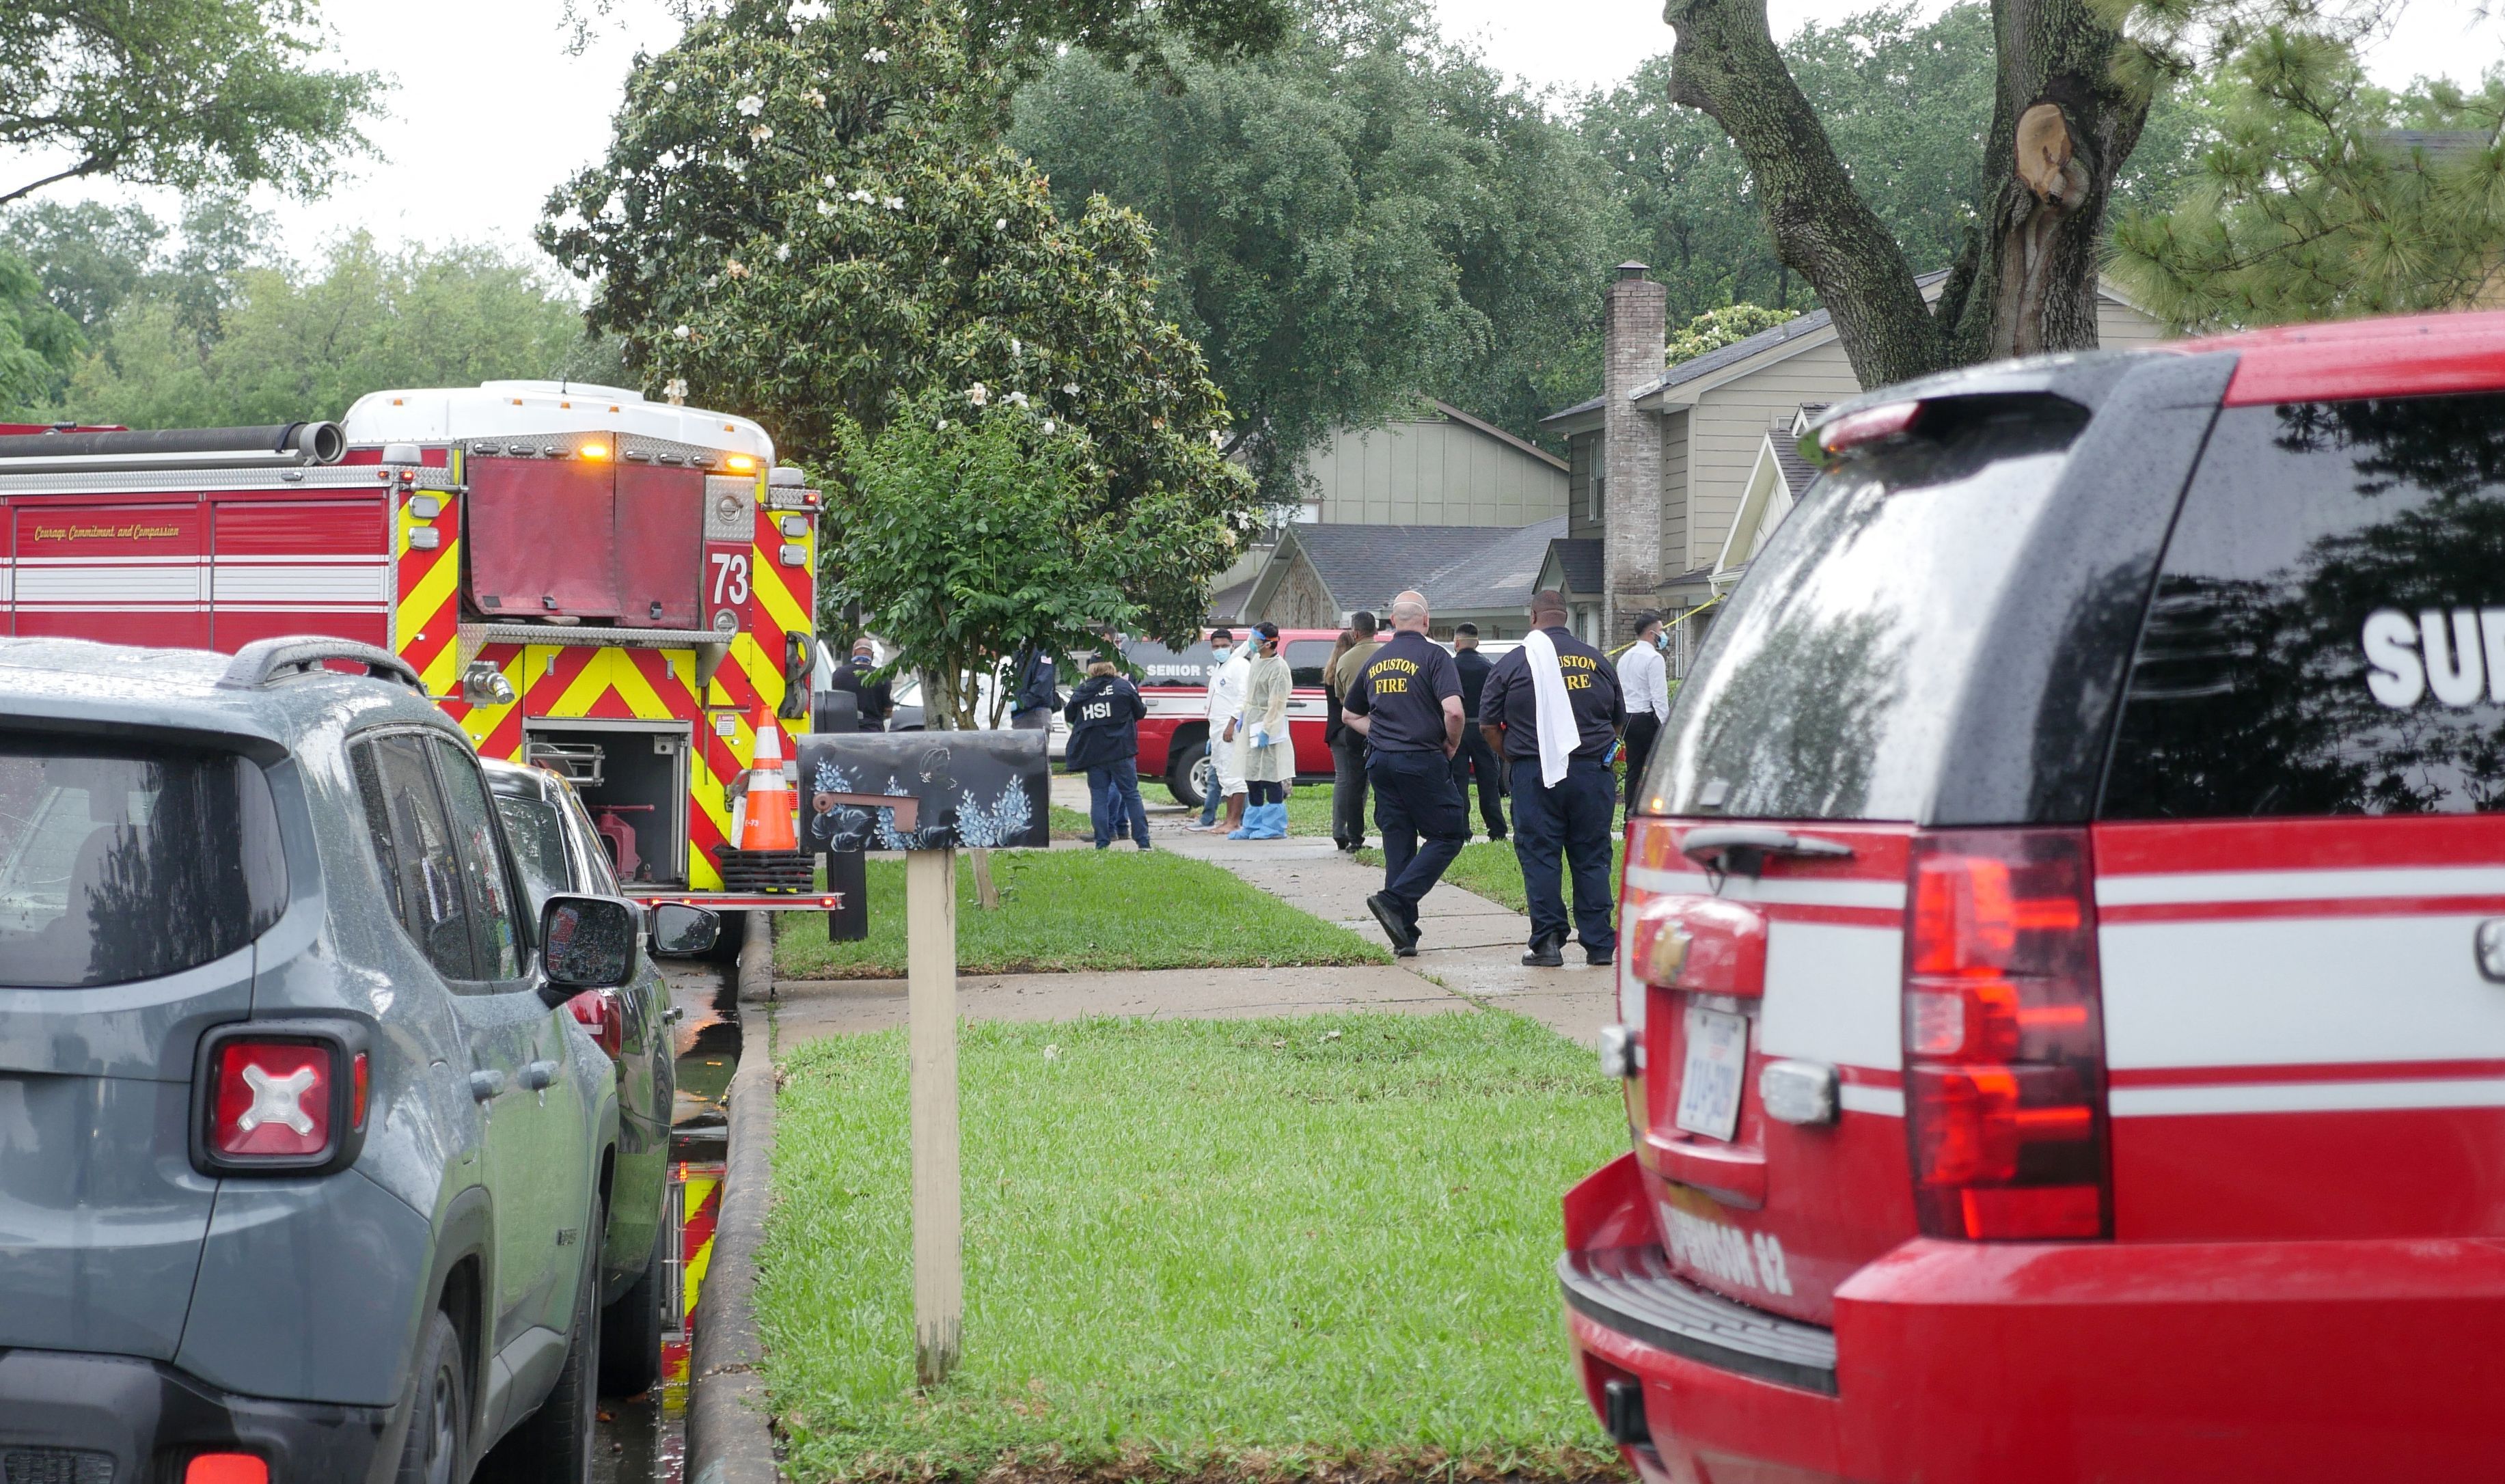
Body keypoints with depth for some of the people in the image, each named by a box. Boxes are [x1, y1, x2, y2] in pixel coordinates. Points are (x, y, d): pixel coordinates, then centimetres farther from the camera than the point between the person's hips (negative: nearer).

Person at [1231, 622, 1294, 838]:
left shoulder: (1278, 668, -18)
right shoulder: (1256, 660, 10)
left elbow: (1276, 703, -19)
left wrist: (1266, 730, -20)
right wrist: (1243, 717, 20)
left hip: (1268, 725, -10)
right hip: (1251, 723, 10)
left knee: (1271, 777, -5)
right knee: (1252, 777, 13)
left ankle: (1274, 827, 0)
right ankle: (1253, 825, 19)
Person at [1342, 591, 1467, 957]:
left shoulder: (1376, 661, 13)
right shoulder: (1433, 655, -7)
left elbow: (1351, 714, 22)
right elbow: (1453, 710, -19)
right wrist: (1452, 745, -2)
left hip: (1381, 761, 6)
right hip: (1422, 760, -6)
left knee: (1398, 843, 9)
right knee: (1449, 834, 3)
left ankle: (1404, 935, 8)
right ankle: (1395, 900, -12)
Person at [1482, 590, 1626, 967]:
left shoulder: (1513, 663, -1)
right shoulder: (1596, 661, 7)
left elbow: (1488, 724, 2)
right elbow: (1619, 720, 17)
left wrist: (1512, 757, 16)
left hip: (1535, 775, -2)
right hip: (1592, 771, 2)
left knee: (1539, 858, 3)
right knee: (1591, 858, 7)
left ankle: (1548, 941, -3)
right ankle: (1598, 943, 8)